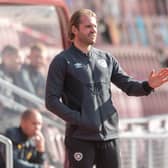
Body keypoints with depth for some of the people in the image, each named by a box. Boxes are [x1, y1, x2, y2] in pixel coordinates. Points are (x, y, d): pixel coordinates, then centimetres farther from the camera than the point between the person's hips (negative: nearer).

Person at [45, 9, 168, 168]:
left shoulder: (106, 58, 13)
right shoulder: (62, 62, -1)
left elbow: (128, 85, 9)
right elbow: (52, 101, -6)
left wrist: (147, 85, -12)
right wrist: (78, 120, -14)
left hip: (109, 135, 5)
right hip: (80, 137, -5)